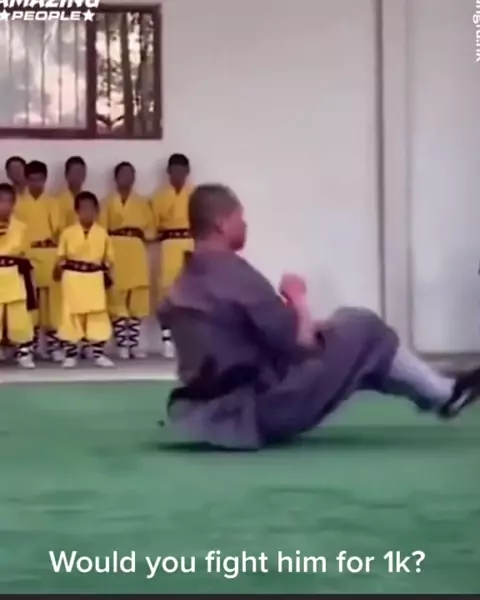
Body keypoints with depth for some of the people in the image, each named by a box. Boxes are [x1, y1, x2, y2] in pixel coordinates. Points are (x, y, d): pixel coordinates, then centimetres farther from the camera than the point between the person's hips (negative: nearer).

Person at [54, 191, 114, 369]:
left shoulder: (102, 233, 2)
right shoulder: (68, 233, -2)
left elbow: (108, 259, 8)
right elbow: (61, 257, 3)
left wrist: (107, 275, 0)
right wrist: (58, 272, -7)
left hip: (95, 278, 1)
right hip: (73, 277, -1)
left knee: (98, 314, 3)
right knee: (71, 314, 4)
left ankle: (99, 354, 12)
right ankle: (70, 354, 13)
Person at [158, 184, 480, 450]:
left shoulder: (184, 286, 9)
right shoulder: (235, 274, -19)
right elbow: (300, 342, -16)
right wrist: (298, 299, 2)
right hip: (260, 412, -9)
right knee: (363, 329, -3)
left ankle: (435, 391, 30)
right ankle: (443, 393, 14)